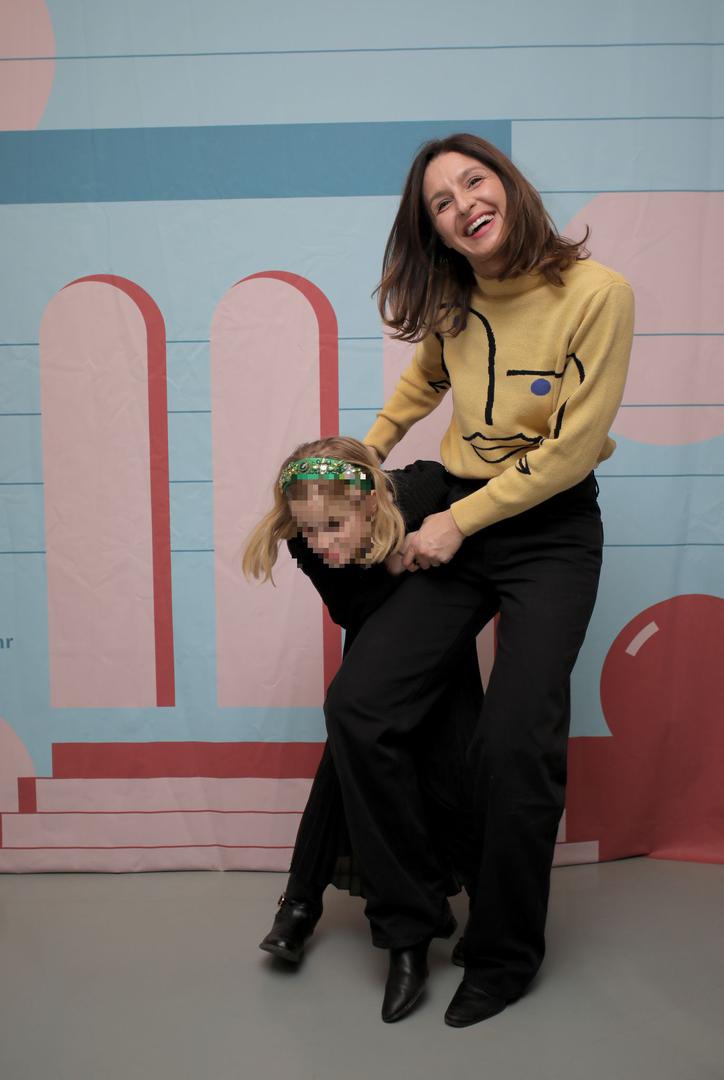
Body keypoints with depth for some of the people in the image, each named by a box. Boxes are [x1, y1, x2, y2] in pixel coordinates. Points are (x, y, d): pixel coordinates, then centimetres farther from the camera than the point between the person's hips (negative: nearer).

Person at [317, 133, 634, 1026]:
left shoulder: (595, 291, -11)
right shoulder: (452, 304, 6)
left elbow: (574, 447, -13)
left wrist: (458, 522, -12)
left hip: (552, 534, -4)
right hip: (456, 528, 5)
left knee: (514, 744, -17)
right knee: (357, 706, -11)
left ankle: (504, 956, 12)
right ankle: (407, 926, 9)